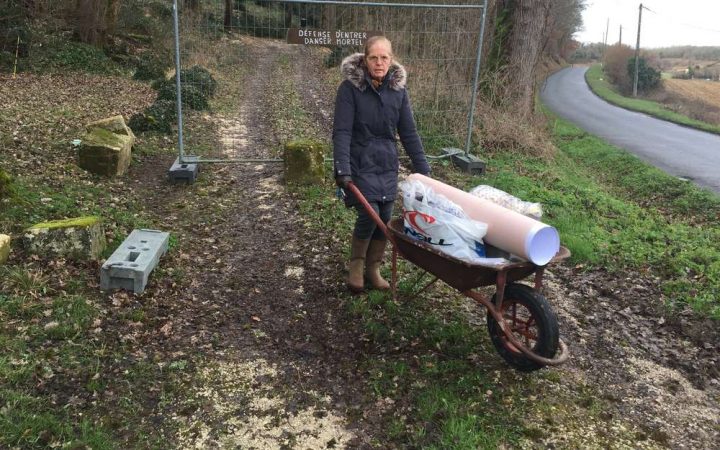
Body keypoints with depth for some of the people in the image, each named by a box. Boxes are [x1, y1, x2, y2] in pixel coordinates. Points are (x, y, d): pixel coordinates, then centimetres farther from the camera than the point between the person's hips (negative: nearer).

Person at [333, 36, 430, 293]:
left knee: (385, 218, 4)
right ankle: (356, 264, 14)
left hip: (387, 165, 4)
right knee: (369, 215, -14)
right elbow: (341, 132, -16)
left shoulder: (398, 89, 1)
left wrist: (422, 170, 1)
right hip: (360, 164, -4)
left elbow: (408, 133, 4)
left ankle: (373, 268, 24)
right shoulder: (350, 87, -11)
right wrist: (342, 170, -26)